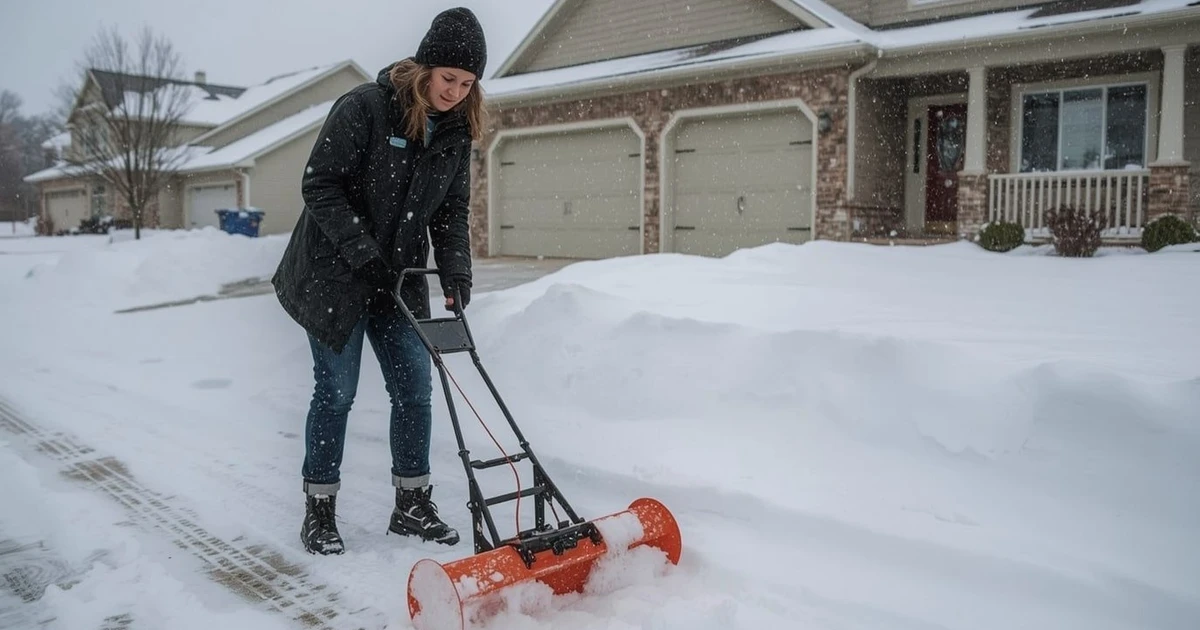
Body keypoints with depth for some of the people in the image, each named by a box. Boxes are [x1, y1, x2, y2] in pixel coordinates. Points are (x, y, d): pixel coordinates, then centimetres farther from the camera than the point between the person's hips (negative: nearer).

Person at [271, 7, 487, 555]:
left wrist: (456, 271, -9)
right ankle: (319, 511, 15)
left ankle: (412, 506, 19)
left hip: (400, 281, 6)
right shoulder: (364, 107, -16)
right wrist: (361, 251, -22)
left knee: (414, 388, 5)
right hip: (335, 275, -6)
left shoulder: (456, 131, 2)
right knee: (336, 391, -1)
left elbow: (453, 210, 6)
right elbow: (319, 184, -16)